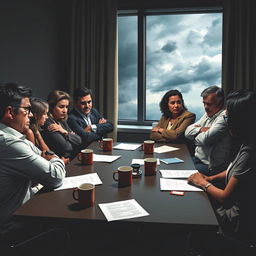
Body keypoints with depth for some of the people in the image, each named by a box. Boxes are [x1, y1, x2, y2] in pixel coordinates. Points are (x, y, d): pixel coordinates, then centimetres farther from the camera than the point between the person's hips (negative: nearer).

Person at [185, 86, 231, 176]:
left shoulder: (224, 117, -18)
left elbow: (206, 139, -27)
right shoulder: (208, 114, 12)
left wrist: (195, 137, -4)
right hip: (198, 158, 9)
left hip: (211, 167, -9)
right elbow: (188, 131, 9)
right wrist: (201, 129, -11)